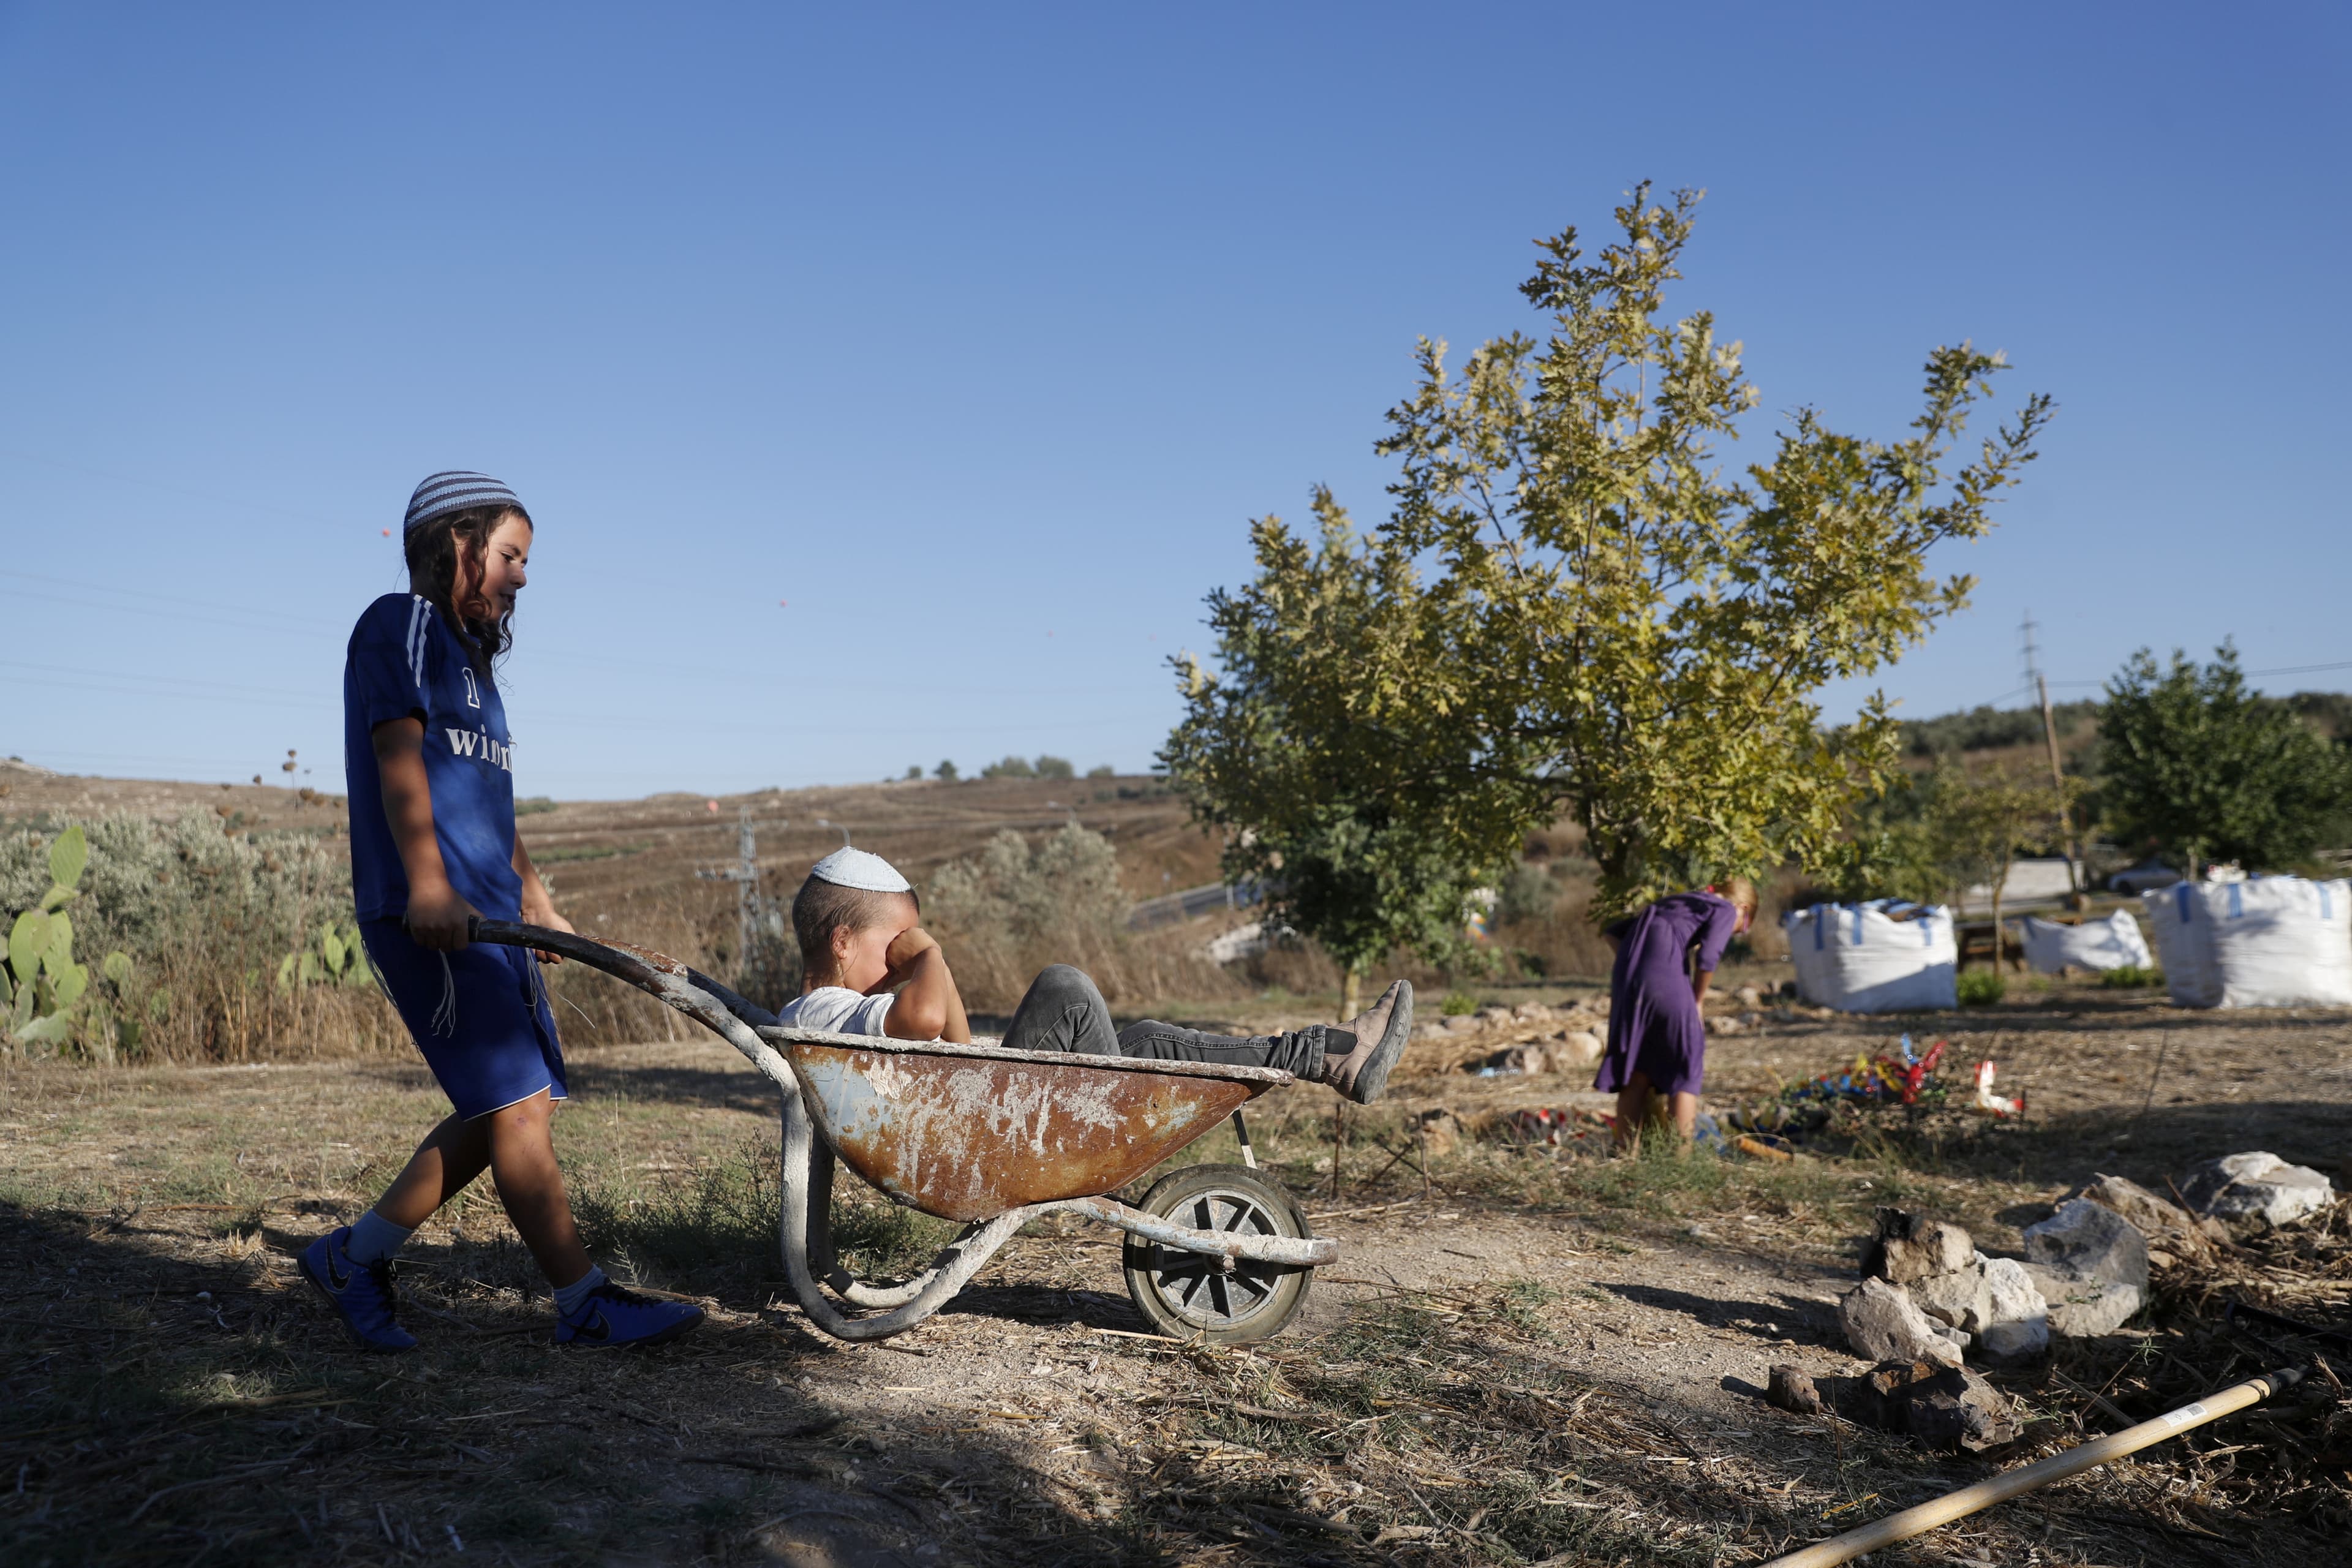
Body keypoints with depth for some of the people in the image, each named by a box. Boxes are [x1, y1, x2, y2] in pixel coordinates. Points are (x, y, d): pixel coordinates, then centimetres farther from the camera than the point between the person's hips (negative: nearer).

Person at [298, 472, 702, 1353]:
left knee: (502, 1113, 7)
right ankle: (586, 1303, -5)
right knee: (518, 1102, -10)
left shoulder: (468, 656, 26)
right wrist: (426, 882, -25)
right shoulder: (400, 624, -1)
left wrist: (536, 900, 30)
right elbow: (399, 755, -14)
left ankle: (354, 1257, 19)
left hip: (488, 917, 9)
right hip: (427, 916, -9)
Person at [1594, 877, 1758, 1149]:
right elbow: (1708, 957, -6)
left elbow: (1612, 932, 29)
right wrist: (1697, 1000, 7)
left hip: (1626, 973, 6)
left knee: (1635, 1073, 13)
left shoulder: (1678, 902, 33)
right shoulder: (1725, 910, 13)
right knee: (1686, 1066, 7)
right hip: (1666, 975, -6)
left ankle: (1626, 1152, 13)